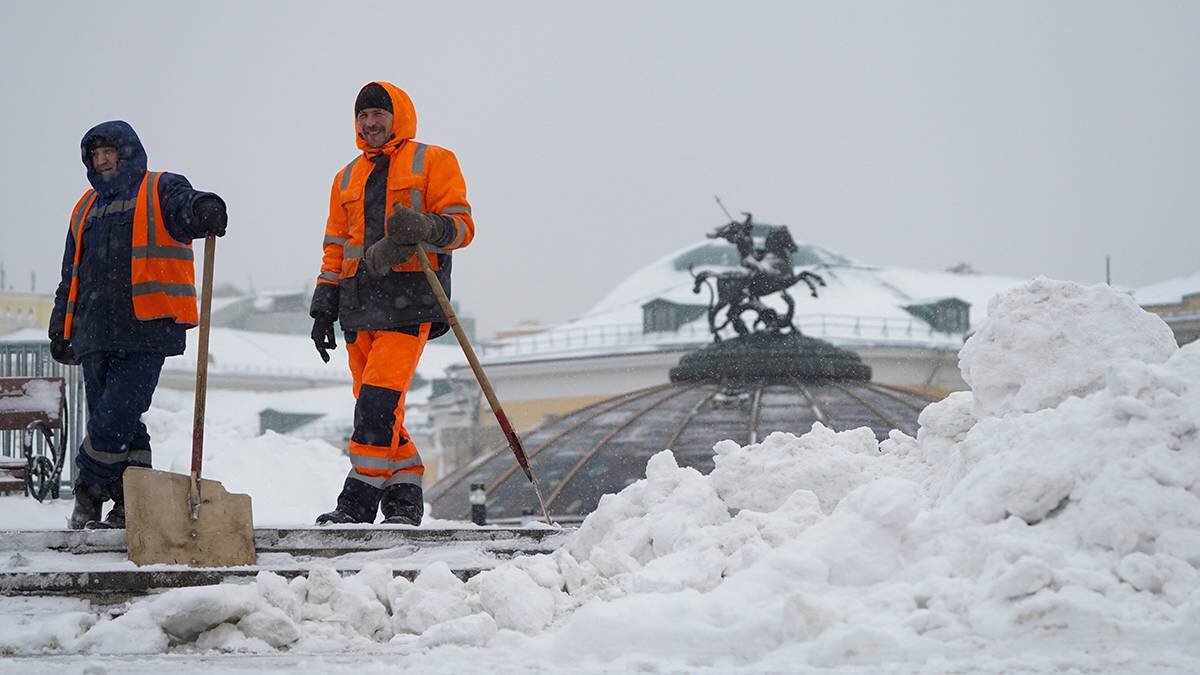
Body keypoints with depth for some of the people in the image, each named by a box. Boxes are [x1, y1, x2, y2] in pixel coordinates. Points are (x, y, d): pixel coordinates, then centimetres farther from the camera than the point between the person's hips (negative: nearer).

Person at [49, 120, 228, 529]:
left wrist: (204, 210, -44)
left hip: (146, 331, -6)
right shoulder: (87, 208, 23)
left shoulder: (160, 191, 4)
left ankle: (90, 497, 0)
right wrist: (61, 331, 24)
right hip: (95, 335, 6)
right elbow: (71, 276, 28)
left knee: (115, 416, -13)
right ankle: (129, 505, 11)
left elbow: (184, 206, -20)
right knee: (115, 424, 5)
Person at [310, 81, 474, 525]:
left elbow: (461, 225, -1)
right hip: (361, 301, 6)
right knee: (377, 407, 3)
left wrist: (426, 229, -22)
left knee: (379, 399, -16)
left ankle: (361, 497, -15)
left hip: (410, 298, -6)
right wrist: (323, 309, 15)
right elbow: (335, 249, 24)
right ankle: (405, 494, 11)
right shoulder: (347, 178, 24)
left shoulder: (433, 162, 7)